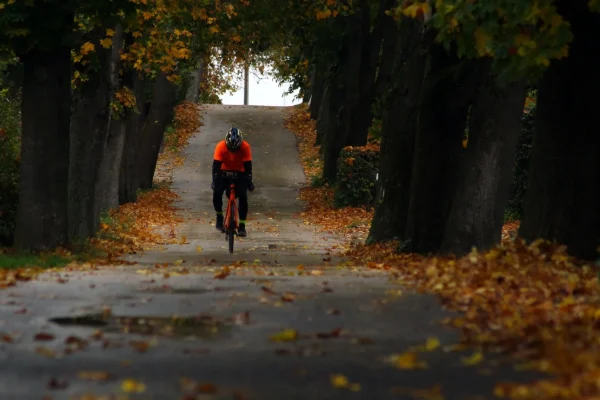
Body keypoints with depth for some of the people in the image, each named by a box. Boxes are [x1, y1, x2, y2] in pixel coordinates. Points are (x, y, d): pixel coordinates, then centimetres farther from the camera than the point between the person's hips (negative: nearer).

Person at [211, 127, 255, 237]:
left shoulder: (245, 147, -25)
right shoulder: (221, 146, -26)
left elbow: (248, 165, -23)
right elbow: (216, 165, -27)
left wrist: (249, 181, -32)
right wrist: (214, 181, -36)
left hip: (239, 173, 0)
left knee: (243, 196, -17)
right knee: (217, 193, -19)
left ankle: (242, 226, -9)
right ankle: (219, 216, 7)